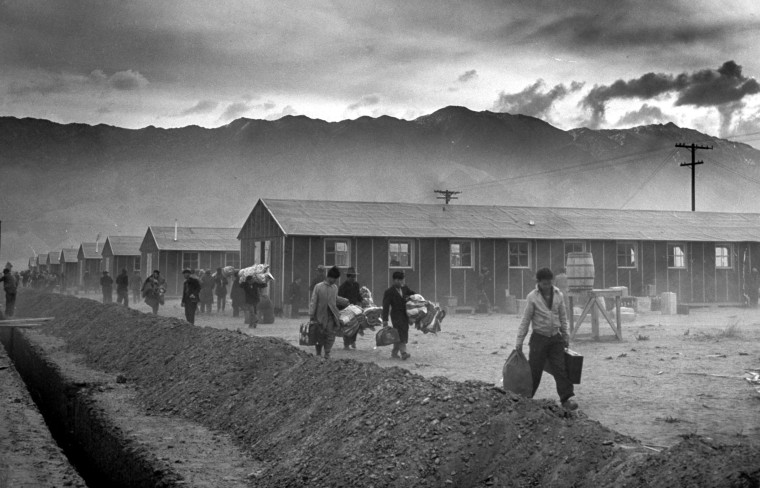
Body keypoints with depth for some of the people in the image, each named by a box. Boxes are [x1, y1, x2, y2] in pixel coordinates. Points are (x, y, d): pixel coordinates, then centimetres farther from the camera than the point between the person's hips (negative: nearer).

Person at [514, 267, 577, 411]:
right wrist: (519, 341, -4)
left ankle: (566, 398, -4)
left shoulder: (558, 295, 2)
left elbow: (563, 317, 12)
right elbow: (525, 320, -4)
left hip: (555, 337, 3)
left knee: (560, 369, -3)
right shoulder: (532, 297, -7)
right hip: (539, 338, -3)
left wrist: (565, 336, 13)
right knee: (534, 370, 2)